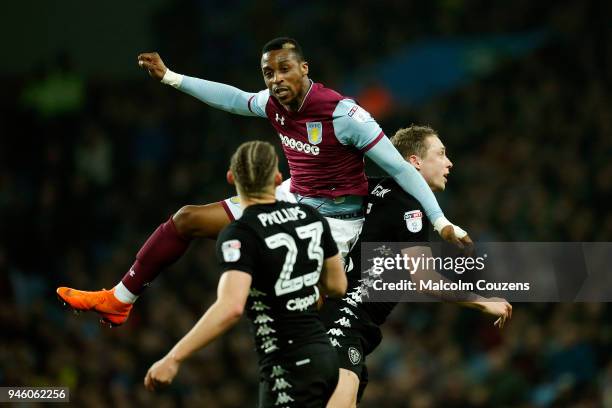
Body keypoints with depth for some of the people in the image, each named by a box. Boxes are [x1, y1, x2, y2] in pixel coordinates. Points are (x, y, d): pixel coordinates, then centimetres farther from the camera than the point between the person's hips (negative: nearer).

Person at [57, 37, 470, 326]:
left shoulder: (343, 113, -25)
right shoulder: (274, 103, -5)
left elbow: (400, 168, -21)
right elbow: (233, 98, 17)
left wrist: (441, 222, -23)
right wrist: (169, 77, 21)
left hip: (335, 218, -7)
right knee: (187, 219, 7)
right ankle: (119, 300, 17)